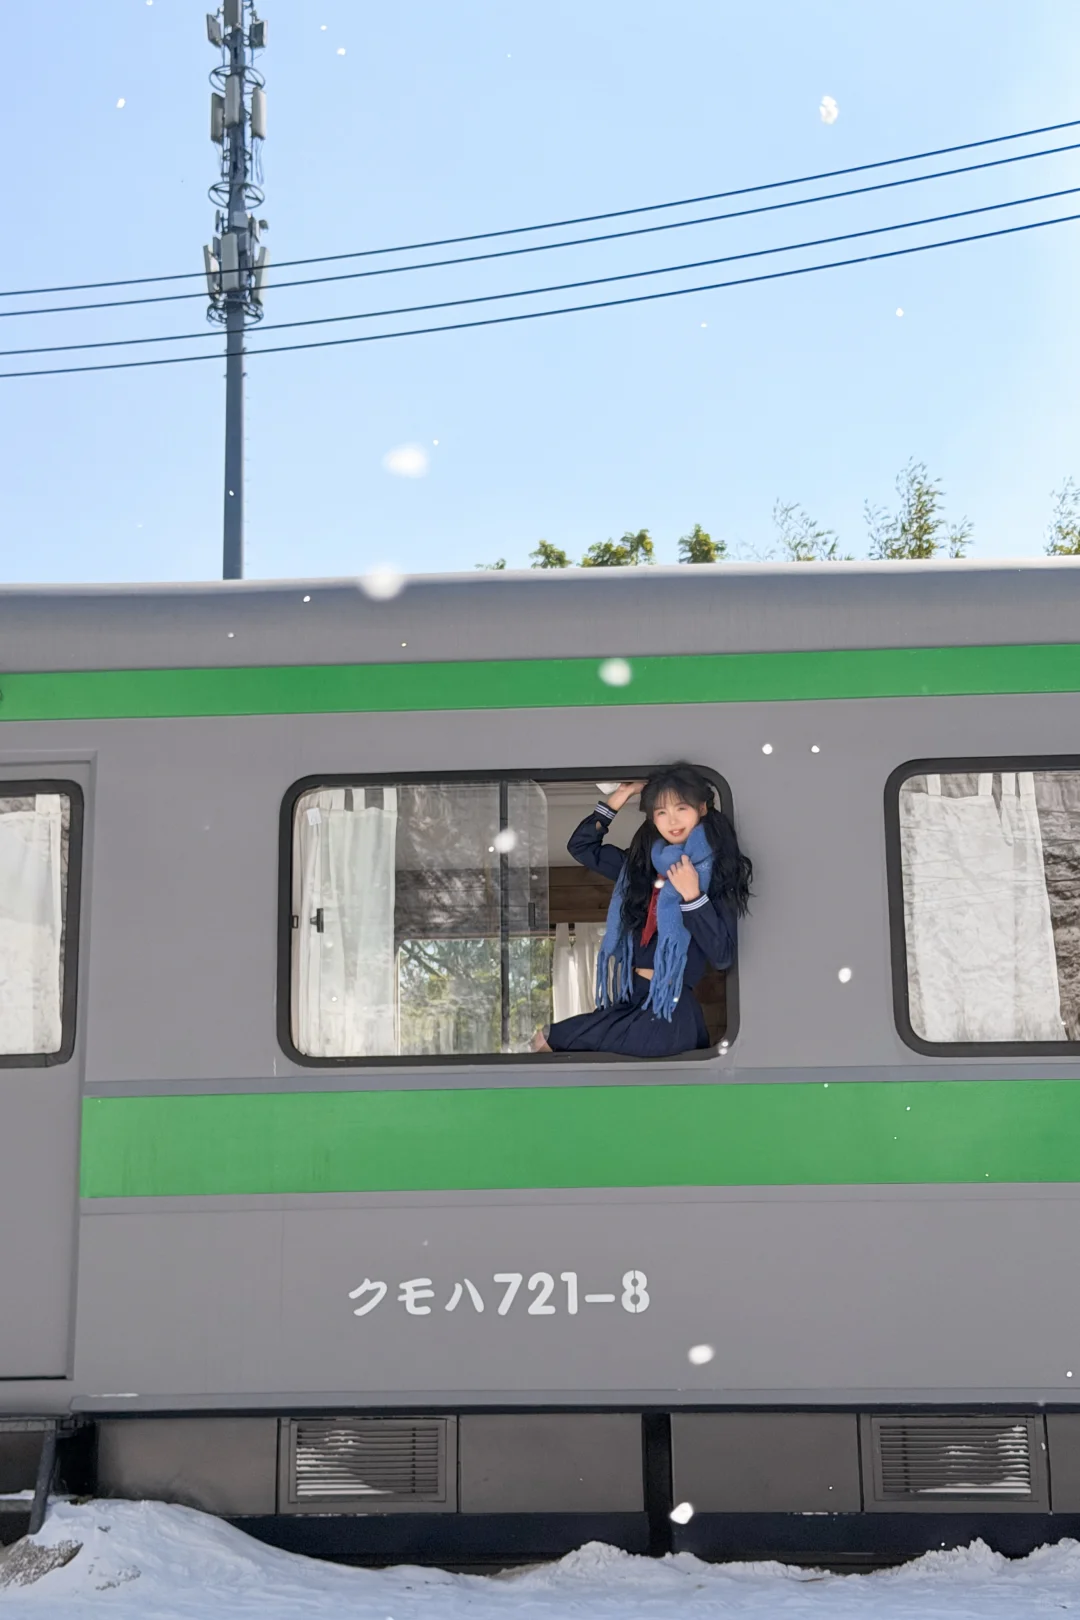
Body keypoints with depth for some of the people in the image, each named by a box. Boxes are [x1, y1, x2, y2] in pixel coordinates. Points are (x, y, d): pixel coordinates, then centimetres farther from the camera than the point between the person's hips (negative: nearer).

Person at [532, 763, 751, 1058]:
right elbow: (581, 846, 19)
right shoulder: (643, 862, 12)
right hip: (631, 991, 4)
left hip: (675, 1003, -4)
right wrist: (620, 797, 12)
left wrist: (692, 895, -20)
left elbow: (723, 955, -10)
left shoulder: (718, 870, -4)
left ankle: (554, 1036, -10)